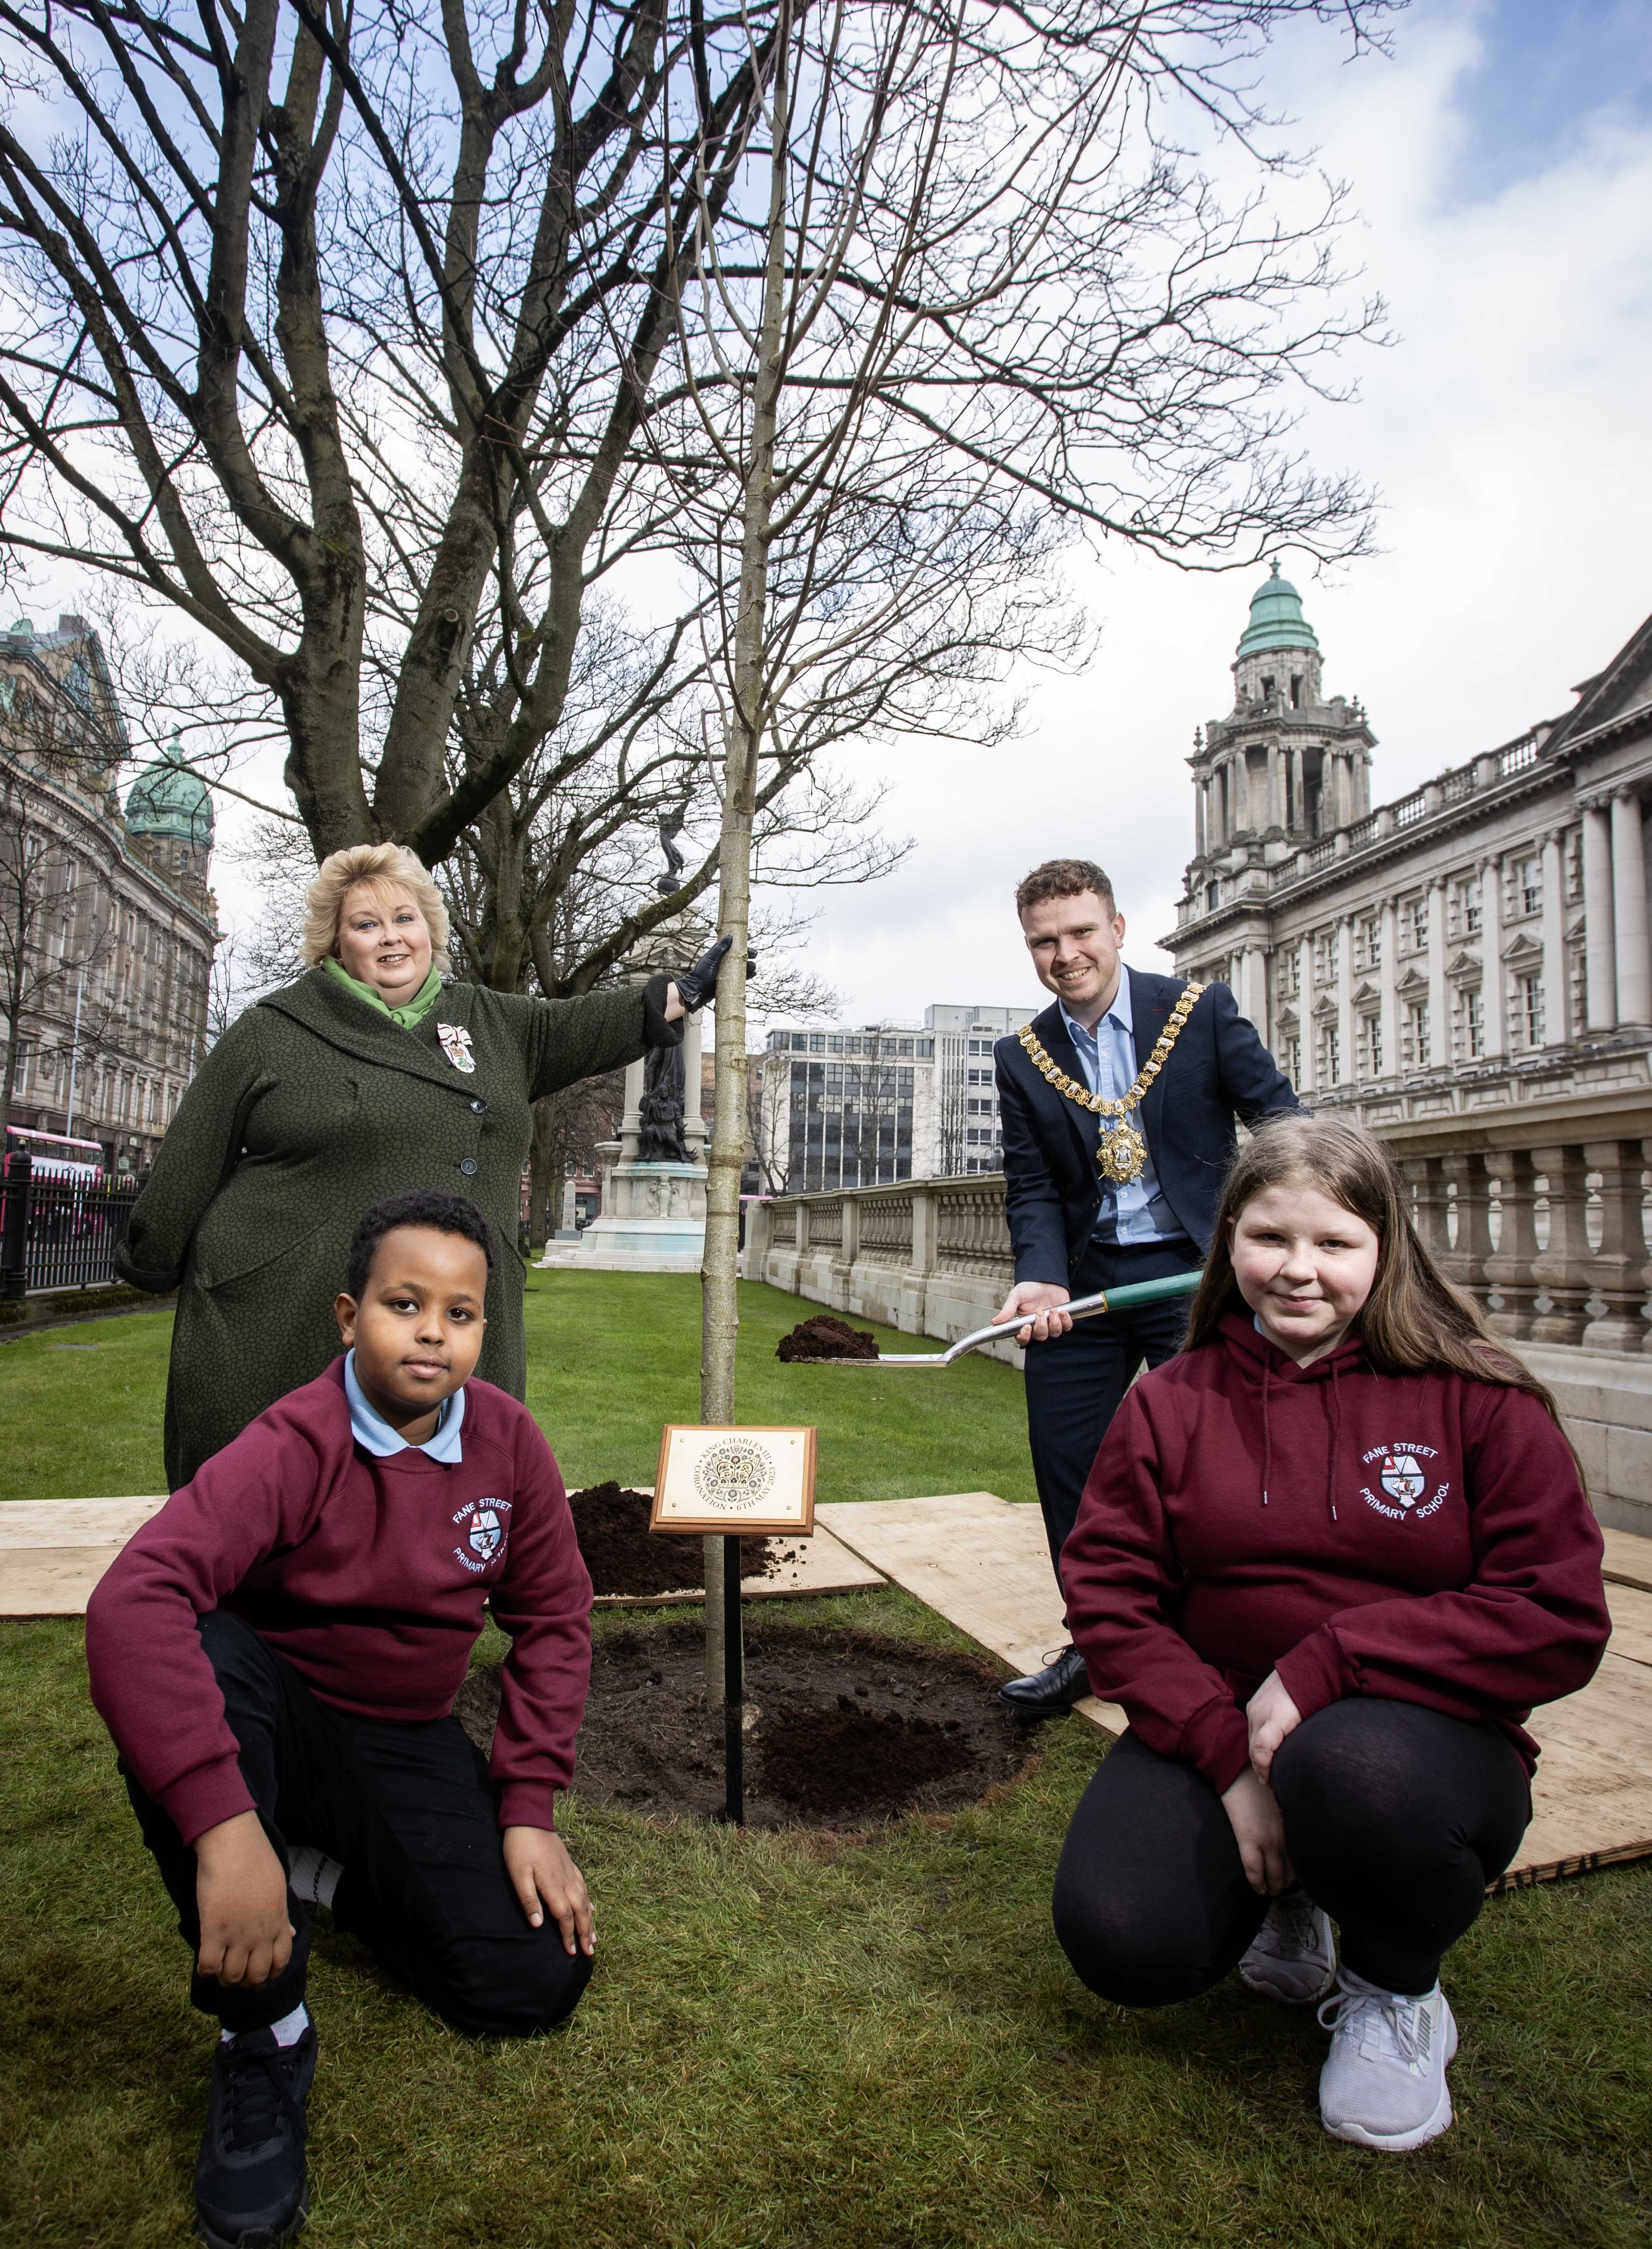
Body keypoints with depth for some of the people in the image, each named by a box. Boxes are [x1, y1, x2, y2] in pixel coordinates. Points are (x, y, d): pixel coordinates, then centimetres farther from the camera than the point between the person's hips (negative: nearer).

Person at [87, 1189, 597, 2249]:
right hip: (277, 1720, -3)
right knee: (195, 1662, -38)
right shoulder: (295, 1446, -23)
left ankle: (328, 1875, 15)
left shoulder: (509, 1440, -11)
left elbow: (554, 1621, -1)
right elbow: (133, 1599, -38)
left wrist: (528, 1809, -8)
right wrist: (223, 1823, -47)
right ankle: (264, 2037, -19)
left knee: (537, 1980, -12)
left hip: (408, 1745, 3)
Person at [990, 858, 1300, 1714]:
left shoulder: (1201, 1010, -3)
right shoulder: (1022, 1058, 4)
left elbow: (1281, 1116, -4)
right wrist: (1041, 1279, -16)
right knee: (1062, 1455, 8)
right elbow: (1032, 1187, 1)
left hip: (1195, 1268, -3)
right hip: (1084, 1280, 4)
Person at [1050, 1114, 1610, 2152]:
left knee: (1353, 1769, -37)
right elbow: (1110, 1596, -3)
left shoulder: (1478, 1400, -6)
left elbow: (1559, 1619, -13)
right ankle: (1277, 1900, 17)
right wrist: (1226, 1754, -17)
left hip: (1422, 1737, -2)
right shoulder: (1170, 1404, 0)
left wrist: (1327, 1662, -22)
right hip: (1213, 1732, 2)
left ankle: (1400, 1990, 1)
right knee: (1124, 1943, -21)